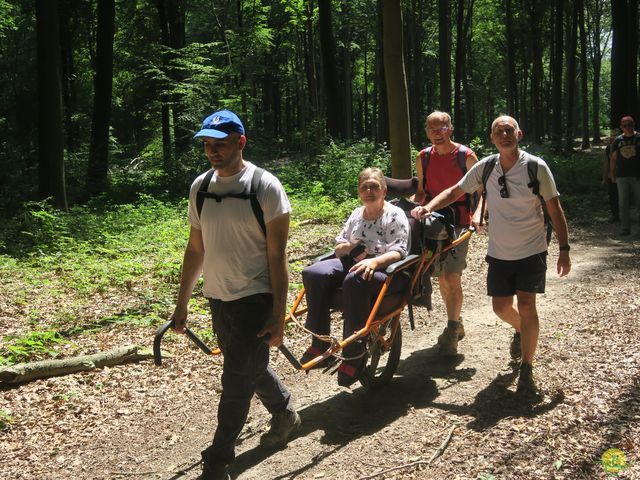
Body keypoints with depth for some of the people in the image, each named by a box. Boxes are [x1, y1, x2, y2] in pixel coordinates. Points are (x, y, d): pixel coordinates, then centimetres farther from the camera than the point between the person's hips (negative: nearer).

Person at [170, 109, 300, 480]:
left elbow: (277, 256, -12)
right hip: (218, 298, 6)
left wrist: (278, 316, -15)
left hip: (255, 298, -6)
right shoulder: (200, 187, 4)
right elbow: (196, 249, 12)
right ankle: (285, 413, 46)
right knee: (250, 368, 21)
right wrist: (182, 304, 12)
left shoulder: (265, 187, -12)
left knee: (236, 382, -3)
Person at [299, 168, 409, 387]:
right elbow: (339, 246, 21)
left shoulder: (395, 215, 0)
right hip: (353, 263, 6)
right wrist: (349, 248, -5)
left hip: (384, 269, -6)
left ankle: (354, 353, -29)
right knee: (313, 273, -23)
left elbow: (398, 252, -11)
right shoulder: (356, 214, 18)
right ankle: (319, 343, -17)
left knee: (355, 280, -41)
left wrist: (374, 261, -31)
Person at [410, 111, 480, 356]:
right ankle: (456, 325, 28)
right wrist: (414, 208, -2)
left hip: (458, 223, -4)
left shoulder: (466, 156, -7)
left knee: (452, 277, -12)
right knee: (441, 278, 10)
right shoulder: (423, 158, 6)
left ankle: (452, 330, 2)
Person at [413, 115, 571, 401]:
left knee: (526, 306, -13)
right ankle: (521, 330, 48)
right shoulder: (485, 167, -3)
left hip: (531, 251, -4)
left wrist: (564, 250, -8)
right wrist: (429, 207, -10)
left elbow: (555, 210, -7)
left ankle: (526, 374, -2)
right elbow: (455, 191, 6)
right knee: (501, 307, 11)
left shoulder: (536, 167, -12)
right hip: (499, 252, 4)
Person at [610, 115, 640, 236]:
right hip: (622, 176, 2)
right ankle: (625, 228, 11)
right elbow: (613, 158, 13)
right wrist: (612, 175, 10)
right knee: (623, 203, 4)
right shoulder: (618, 140, 7)